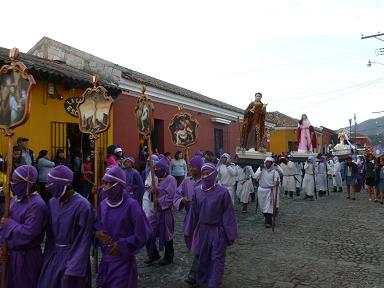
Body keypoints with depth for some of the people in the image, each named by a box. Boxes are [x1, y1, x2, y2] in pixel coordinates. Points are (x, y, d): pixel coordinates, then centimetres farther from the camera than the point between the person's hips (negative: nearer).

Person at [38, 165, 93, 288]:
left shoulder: (82, 205, -20)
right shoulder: (52, 203, -1)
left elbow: (83, 240, -17)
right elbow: (50, 235, 9)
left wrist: (73, 269, -17)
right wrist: (47, 258, 12)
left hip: (73, 256, -6)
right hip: (53, 255, 6)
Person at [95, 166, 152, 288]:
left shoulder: (131, 205, -17)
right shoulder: (103, 204, 2)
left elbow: (144, 232, -15)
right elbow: (98, 226, 15)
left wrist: (123, 246, -16)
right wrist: (97, 233, -8)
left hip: (123, 260, -6)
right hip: (106, 258, 6)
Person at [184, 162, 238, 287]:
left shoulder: (222, 192, -15)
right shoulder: (197, 191, -3)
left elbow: (228, 214, -11)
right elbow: (193, 213, 4)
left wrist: (231, 235, -9)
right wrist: (188, 232, 9)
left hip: (218, 231, -4)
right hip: (202, 230, 4)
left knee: (217, 259, 4)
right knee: (202, 258, 17)